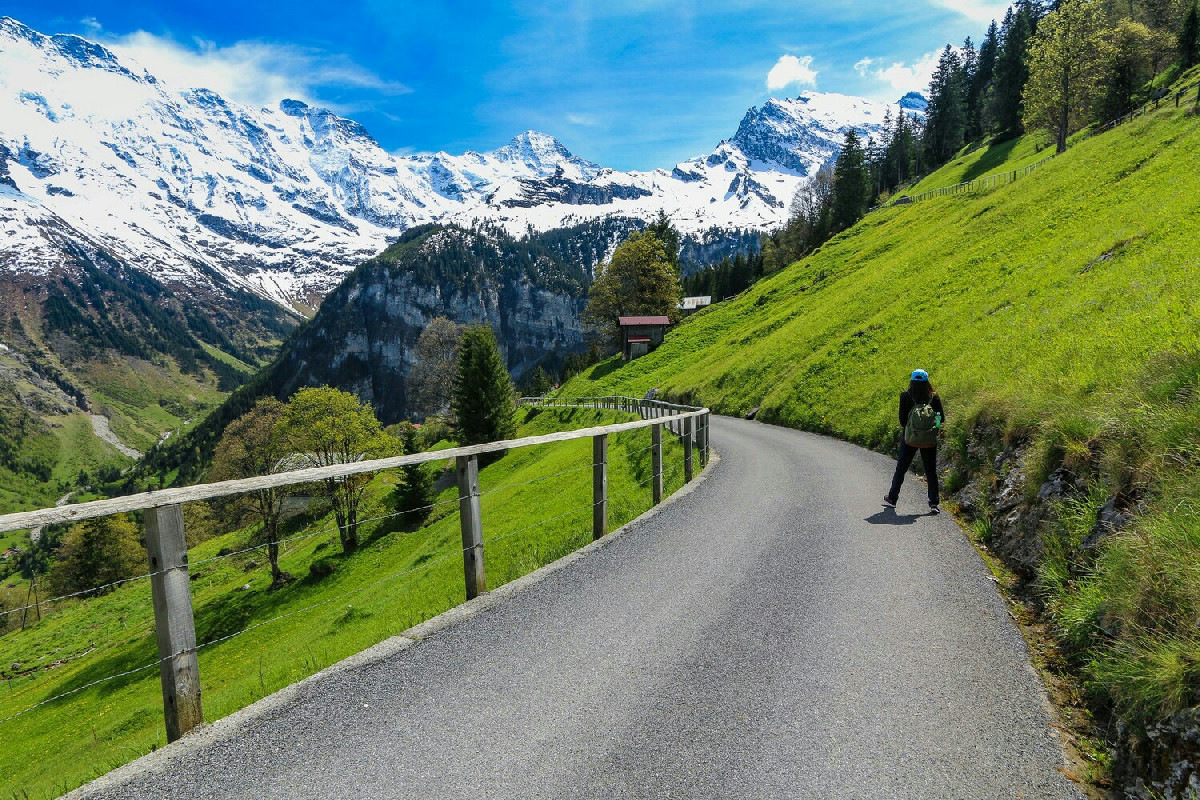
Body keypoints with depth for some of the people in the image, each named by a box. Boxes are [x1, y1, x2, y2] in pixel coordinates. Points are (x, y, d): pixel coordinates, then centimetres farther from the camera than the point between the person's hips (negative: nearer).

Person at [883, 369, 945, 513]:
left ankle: (892, 499, 20)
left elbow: (902, 420, -10)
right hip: (929, 441, 1)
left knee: (900, 469, 12)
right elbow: (942, 418, -3)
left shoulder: (905, 397, -9)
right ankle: (934, 504, 11)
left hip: (909, 438, 0)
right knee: (931, 471, 10)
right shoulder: (934, 397, -6)